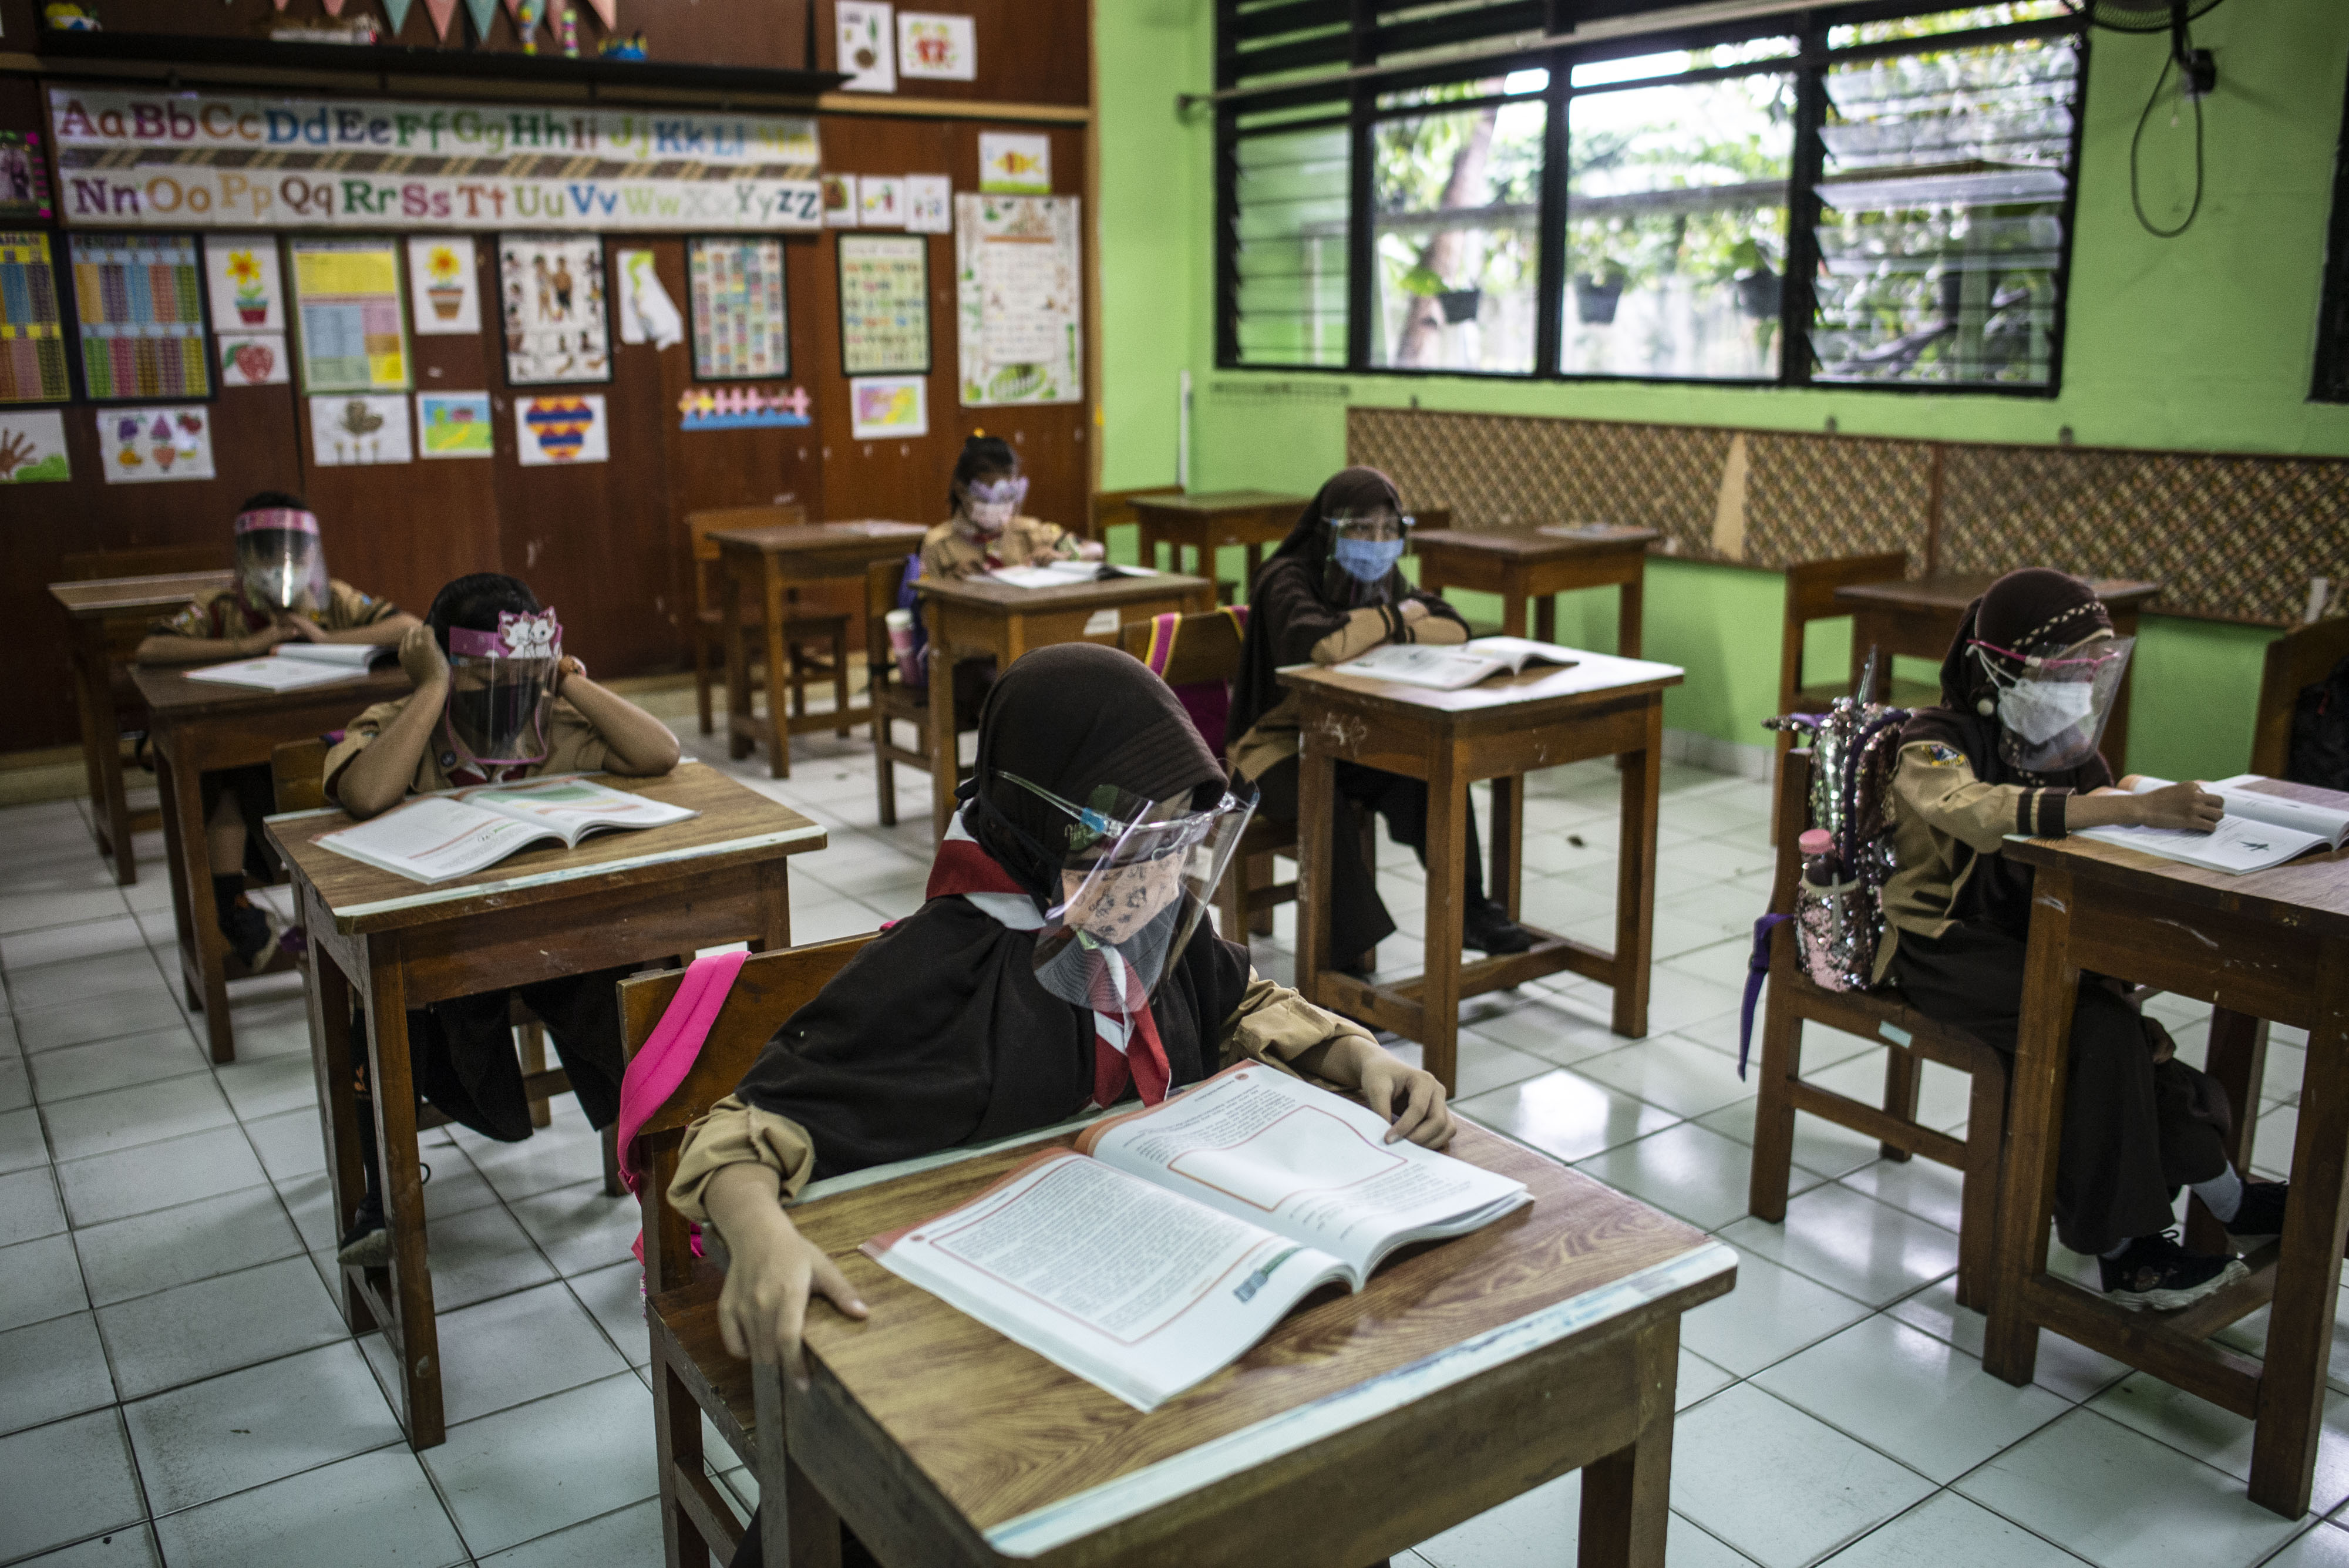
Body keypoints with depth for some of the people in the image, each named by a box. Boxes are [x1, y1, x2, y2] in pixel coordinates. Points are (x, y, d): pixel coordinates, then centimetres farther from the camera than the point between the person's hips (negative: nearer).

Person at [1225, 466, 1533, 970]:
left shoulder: (1385, 578, 7)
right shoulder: (1287, 579, -17)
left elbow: (1455, 629, -6)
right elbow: (1321, 642, -38)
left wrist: (1385, 627, -20)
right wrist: (1391, 620, -21)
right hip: (1280, 744, -6)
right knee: (1329, 804, -36)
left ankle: (1467, 909, -11)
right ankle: (1352, 950, -23)